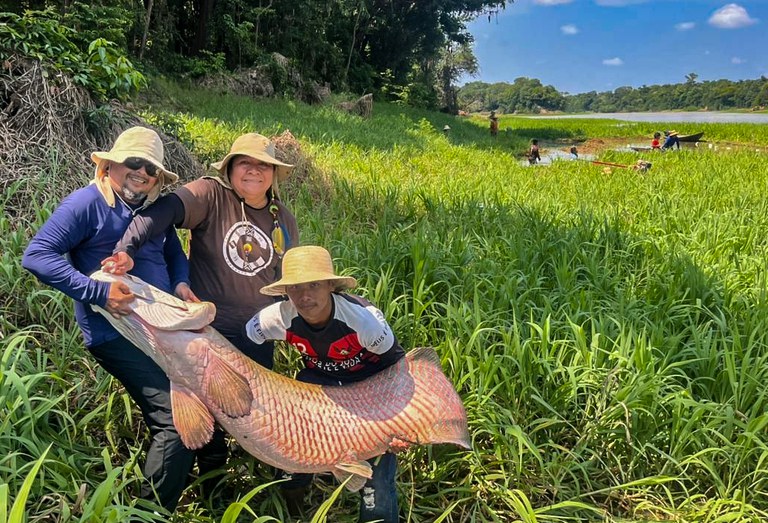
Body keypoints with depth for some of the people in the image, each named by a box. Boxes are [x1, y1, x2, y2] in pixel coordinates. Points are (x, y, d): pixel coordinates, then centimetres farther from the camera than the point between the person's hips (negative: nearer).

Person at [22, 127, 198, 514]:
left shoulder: (155, 207, 11)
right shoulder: (88, 203, -10)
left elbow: (174, 252, 25)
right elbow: (36, 256, -15)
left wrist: (181, 282, 2)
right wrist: (98, 293, -23)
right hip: (117, 333, -8)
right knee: (177, 421, -17)